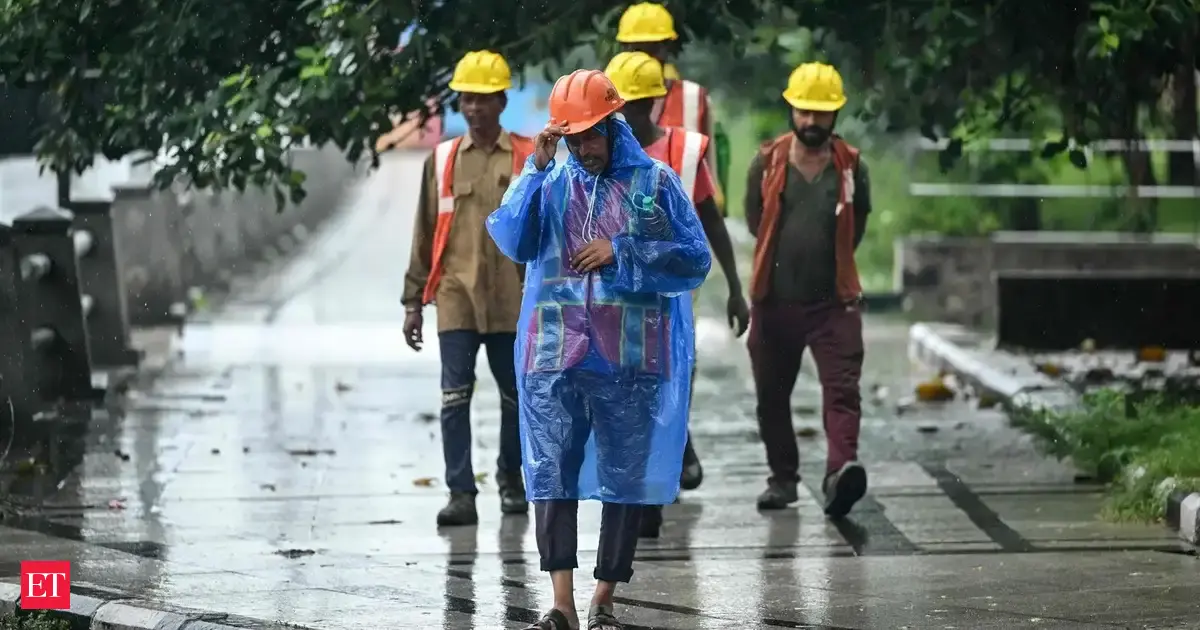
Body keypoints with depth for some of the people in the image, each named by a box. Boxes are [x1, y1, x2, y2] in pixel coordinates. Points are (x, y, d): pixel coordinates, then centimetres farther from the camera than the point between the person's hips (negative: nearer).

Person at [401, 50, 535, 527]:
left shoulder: (528, 158, 3)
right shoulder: (442, 161, 7)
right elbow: (425, 234, 11)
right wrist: (413, 302, 9)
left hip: (513, 299, 0)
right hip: (456, 295, 0)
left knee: (515, 393, 10)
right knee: (455, 394, -7)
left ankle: (511, 477, 30)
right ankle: (460, 493, -5)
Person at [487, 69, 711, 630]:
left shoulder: (655, 182, 4)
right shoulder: (551, 182, 9)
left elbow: (696, 260, 0)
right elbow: (512, 242, -5)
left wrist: (622, 253, -9)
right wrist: (536, 168, -11)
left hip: (631, 356, -1)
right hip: (554, 353, 1)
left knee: (625, 478, 2)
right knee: (551, 472, -6)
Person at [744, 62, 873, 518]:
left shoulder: (851, 168, 1)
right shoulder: (767, 163, 1)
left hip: (834, 300, -1)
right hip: (775, 300, 2)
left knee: (842, 389, -16)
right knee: (772, 394, 10)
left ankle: (841, 470, -29)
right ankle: (783, 477, 23)